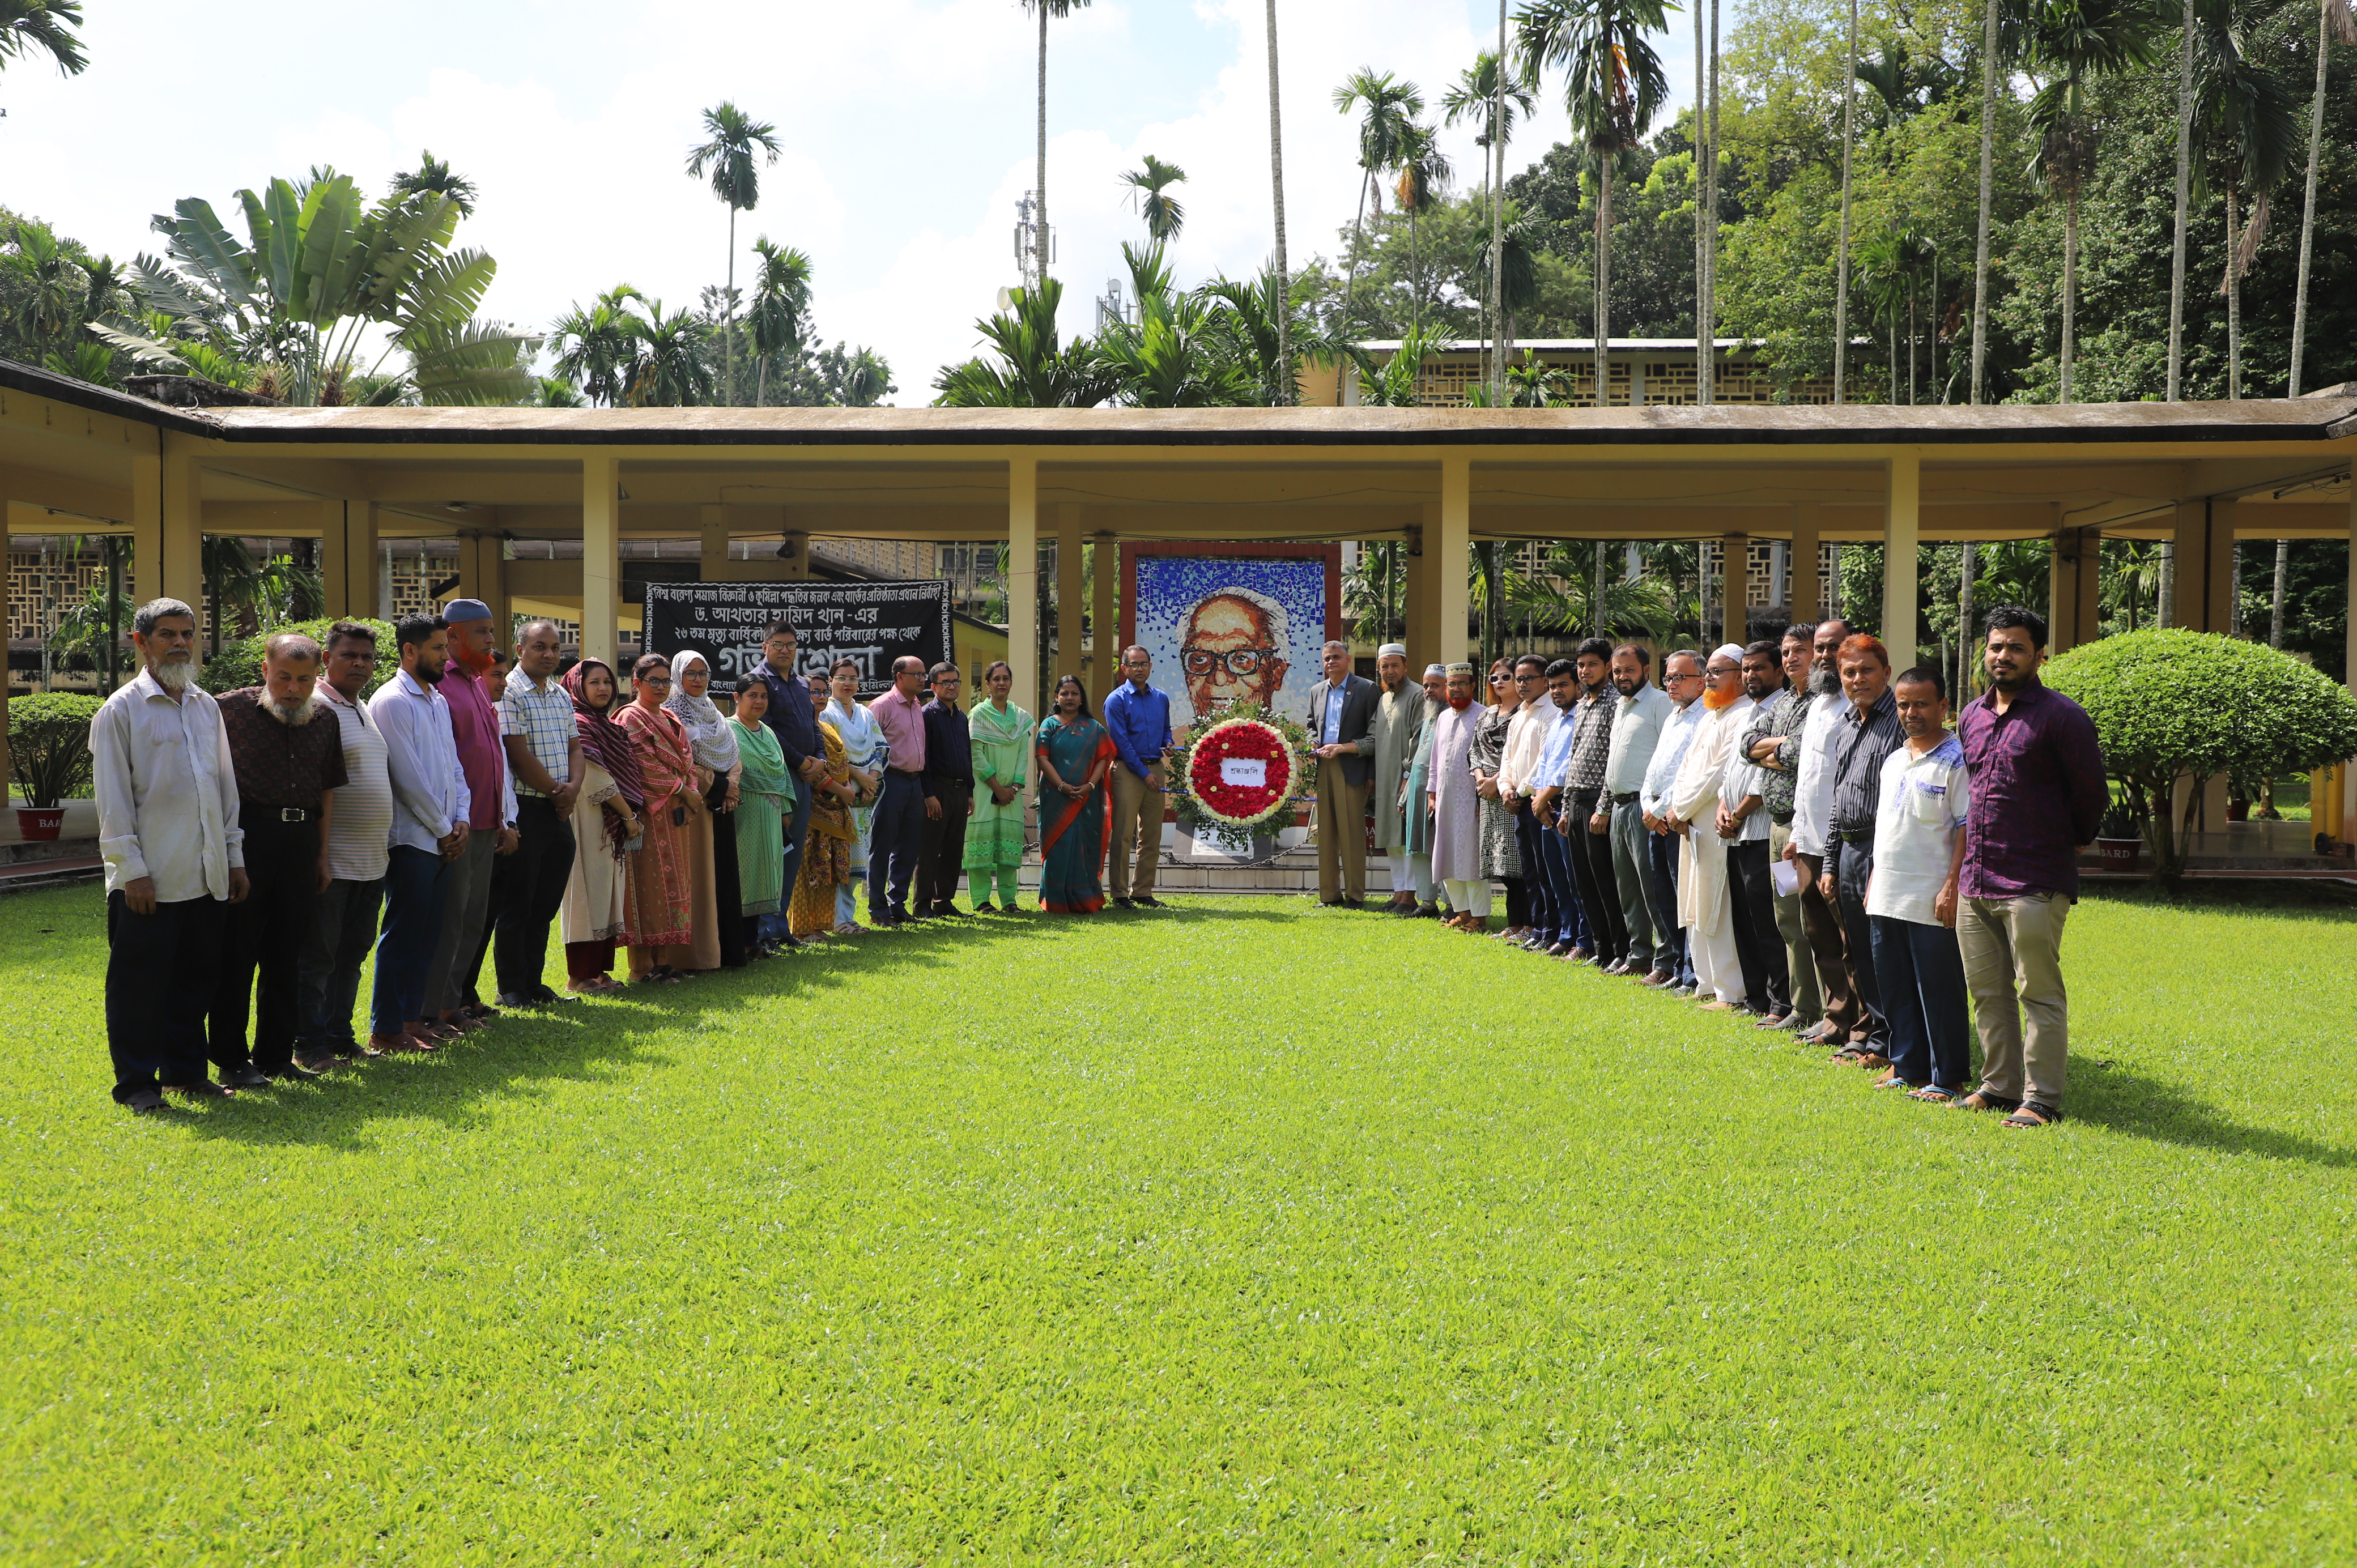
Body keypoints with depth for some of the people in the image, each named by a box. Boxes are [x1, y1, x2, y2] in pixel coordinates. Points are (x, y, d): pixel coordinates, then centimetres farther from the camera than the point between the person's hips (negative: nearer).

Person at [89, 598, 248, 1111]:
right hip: (150, 879, -6)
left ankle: (185, 1070, 23)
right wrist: (132, 868, -12)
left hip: (206, 876, 6)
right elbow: (113, 798, -8)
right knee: (140, 982, 1)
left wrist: (234, 857, 15)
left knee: (196, 977, 12)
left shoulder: (207, 706, 13)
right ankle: (136, 1083, 11)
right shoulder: (121, 710, -5)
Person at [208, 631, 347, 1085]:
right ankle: (231, 1060, 9)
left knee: (287, 953, 11)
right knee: (237, 951, 0)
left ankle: (276, 1054, 21)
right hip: (247, 837, -5)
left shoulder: (324, 722, 11)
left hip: (300, 840, 5)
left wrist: (322, 853, 14)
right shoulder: (233, 709, -4)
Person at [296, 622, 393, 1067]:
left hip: (371, 860, 8)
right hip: (332, 859, -8)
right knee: (317, 956, 0)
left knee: (352, 955, 14)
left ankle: (341, 1035, 22)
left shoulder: (365, 710, 17)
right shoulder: (317, 708, -10)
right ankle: (311, 1044, 7)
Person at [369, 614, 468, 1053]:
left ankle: (412, 1017, 20)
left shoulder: (439, 701, 16)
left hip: (443, 839, 8)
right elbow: (408, 776, -15)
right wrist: (443, 829, -10)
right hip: (411, 837, -8)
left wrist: (461, 819, 3)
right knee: (403, 935, -4)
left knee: (428, 934, 12)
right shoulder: (392, 701, -11)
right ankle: (386, 1029, 3)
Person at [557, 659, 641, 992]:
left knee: (607, 893, 9)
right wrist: (629, 815, -11)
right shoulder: (579, 724, -11)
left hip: (613, 826, 9)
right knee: (590, 890, -5)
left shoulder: (608, 725, 18)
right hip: (591, 824, -9)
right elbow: (597, 780, -16)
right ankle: (579, 975, 1)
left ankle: (599, 970, 15)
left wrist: (631, 814, 10)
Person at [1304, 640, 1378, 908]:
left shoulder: (1366, 689, 0)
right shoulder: (1317, 691, 18)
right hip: (1323, 767, 5)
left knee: (1352, 833, -5)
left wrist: (1343, 748, -12)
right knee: (1326, 833, 5)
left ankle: (1355, 894, 1)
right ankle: (1329, 893, 11)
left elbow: (1375, 733, -5)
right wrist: (1313, 744, 7)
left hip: (1351, 768, -5)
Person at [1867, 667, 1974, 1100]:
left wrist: (1952, 887, -17)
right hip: (1886, 899, 7)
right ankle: (1907, 1068, 23)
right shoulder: (1892, 761, 15)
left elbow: (1966, 829, -12)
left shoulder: (1956, 761, -8)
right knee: (1895, 990, 13)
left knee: (1939, 991, 0)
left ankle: (1946, 1078, 9)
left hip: (1931, 902, -7)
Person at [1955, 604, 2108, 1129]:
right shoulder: (1972, 715, 13)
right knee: (1987, 991, 12)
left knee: (2040, 994, -2)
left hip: (2034, 885, -7)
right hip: (1975, 881, 7)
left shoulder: (2062, 718, -8)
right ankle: (2000, 1086, 23)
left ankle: (2042, 1101, 4)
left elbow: (2089, 794, -2)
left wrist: (2067, 846, 10)